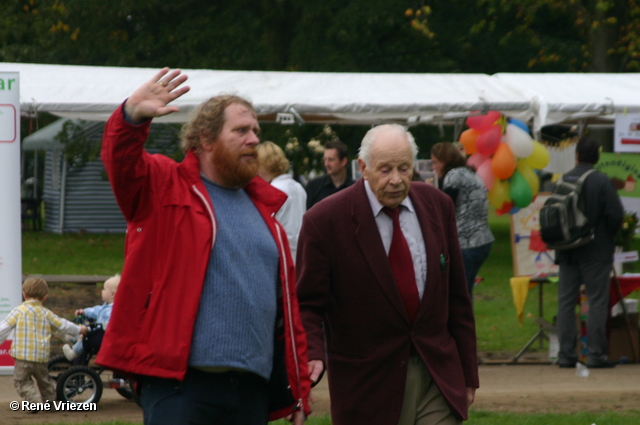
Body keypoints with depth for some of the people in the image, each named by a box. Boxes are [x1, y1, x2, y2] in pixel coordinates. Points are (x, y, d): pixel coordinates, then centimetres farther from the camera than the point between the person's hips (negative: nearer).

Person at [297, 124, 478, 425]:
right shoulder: (325, 220, -9)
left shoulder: (437, 206, 5)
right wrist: (313, 356, -28)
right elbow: (308, 303, -7)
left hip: (437, 380, 3)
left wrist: (468, 374, 12)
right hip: (369, 386, -3)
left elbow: (457, 296, 11)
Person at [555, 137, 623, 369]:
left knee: (566, 302, 8)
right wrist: (608, 235, 6)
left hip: (567, 252, 4)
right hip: (596, 251, -4)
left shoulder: (563, 181, 1)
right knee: (597, 301, 0)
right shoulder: (602, 182, -12)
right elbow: (616, 215, -13)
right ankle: (595, 354, -3)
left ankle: (566, 354, 8)